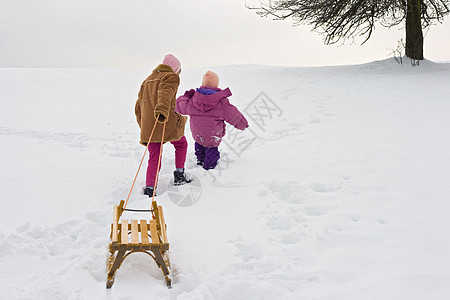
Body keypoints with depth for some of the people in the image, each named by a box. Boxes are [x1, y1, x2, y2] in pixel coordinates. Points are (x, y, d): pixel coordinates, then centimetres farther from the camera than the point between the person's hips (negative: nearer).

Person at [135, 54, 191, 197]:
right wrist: (162, 109, -39)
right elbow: (166, 92, -21)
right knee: (181, 144, 21)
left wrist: (144, 129, 28)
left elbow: (138, 107, 24)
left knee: (154, 158, 10)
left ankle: (149, 188, -2)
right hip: (167, 121, -5)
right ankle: (179, 175, 21)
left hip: (148, 125, 5)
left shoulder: (147, 81, 26)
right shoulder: (171, 77, 3)